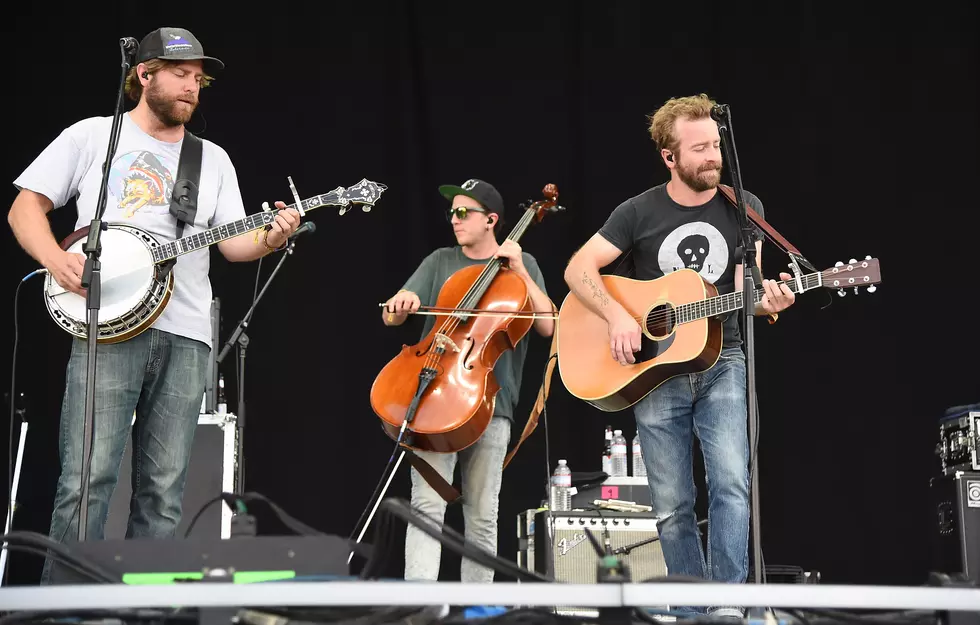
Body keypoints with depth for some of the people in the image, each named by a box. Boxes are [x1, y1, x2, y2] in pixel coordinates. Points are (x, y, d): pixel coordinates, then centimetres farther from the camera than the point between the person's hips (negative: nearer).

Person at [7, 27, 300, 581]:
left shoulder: (213, 159, 19)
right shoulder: (92, 135, 9)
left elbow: (233, 243, 12)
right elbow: (26, 207, 8)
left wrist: (270, 238, -10)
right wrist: (57, 260, -11)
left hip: (186, 336, 4)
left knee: (164, 491, 2)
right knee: (88, 479, -12)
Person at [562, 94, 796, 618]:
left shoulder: (743, 209, 2)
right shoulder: (638, 213, -1)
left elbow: (745, 287, 0)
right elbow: (578, 269, -3)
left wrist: (765, 301, -24)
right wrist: (617, 316, -18)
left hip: (720, 364, 0)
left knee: (731, 484, -19)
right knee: (672, 506, 2)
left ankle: (726, 602, -16)